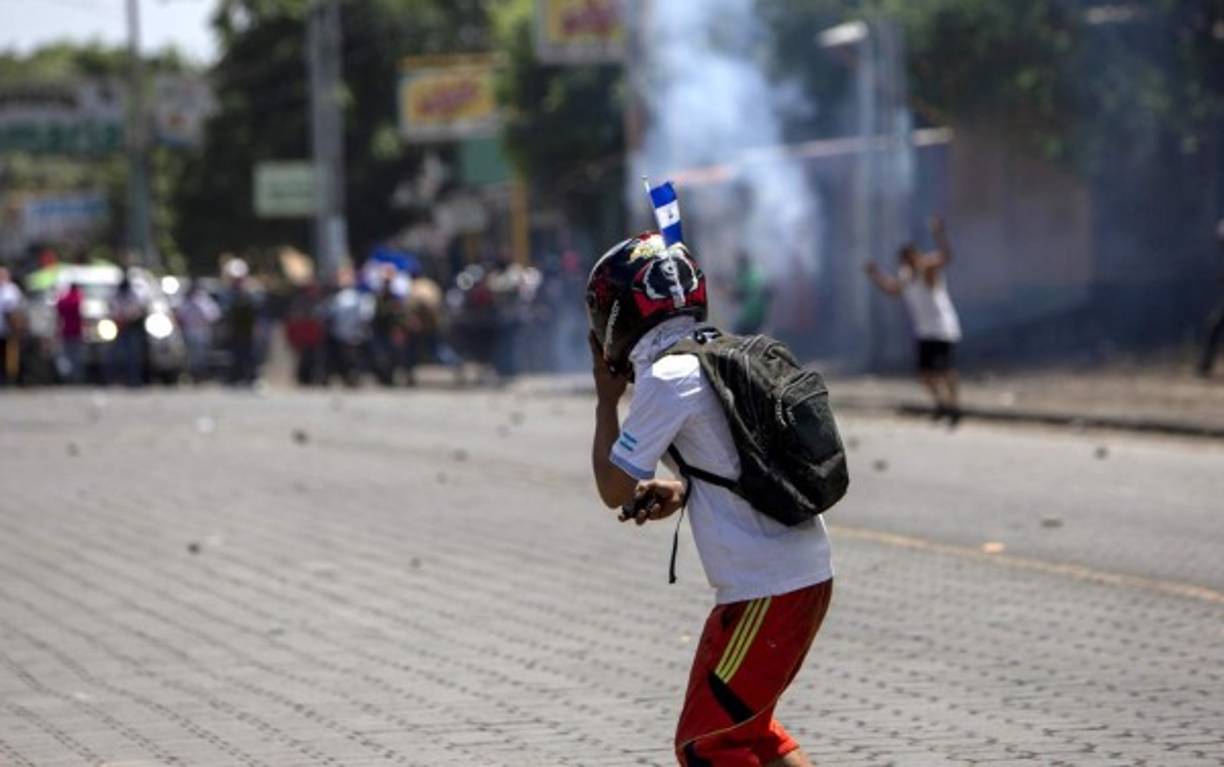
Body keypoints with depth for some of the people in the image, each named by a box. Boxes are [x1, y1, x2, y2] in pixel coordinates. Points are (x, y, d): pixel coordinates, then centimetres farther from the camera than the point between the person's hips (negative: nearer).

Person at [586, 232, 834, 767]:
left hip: (766, 591, -9)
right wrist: (679, 494, 3)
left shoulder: (666, 378, -12)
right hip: (807, 574, 9)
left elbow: (614, 489, -4)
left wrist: (606, 398, 7)